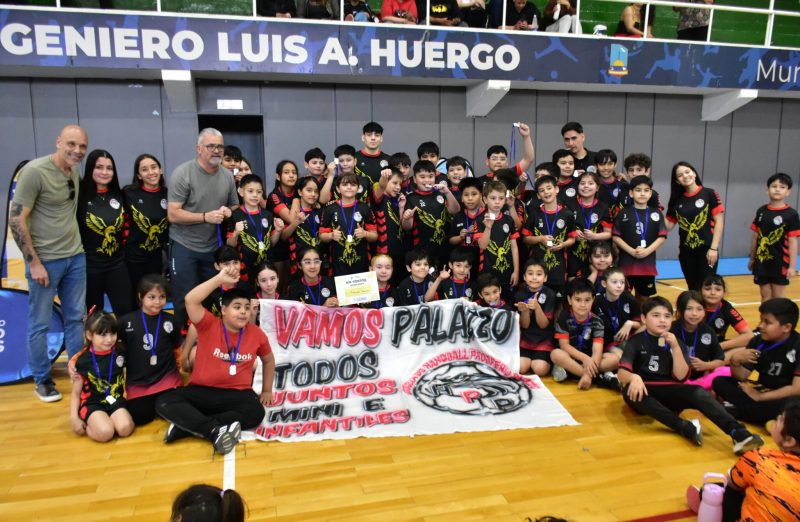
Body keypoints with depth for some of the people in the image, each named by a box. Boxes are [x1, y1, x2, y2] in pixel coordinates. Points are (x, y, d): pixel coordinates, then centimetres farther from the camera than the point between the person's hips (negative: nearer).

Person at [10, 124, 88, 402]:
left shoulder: (75, 173, 5)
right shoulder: (34, 171, -15)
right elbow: (16, 220, -16)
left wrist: (76, 247, 13)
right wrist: (34, 262, -15)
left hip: (76, 257, 6)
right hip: (45, 260, -6)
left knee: (76, 318, 13)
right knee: (40, 324, 7)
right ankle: (41, 379, 22)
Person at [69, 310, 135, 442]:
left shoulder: (120, 353, -2)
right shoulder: (82, 360, -8)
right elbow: (76, 393, 1)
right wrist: (74, 418, -6)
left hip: (116, 400, 2)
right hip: (92, 403, -2)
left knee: (125, 428, -25)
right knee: (105, 433, -27)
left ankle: (108, 420, 5)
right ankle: (87, 425, 3)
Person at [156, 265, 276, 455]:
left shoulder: (256, 333, 2)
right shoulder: (209, 325, -4)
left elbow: (269, 361, 19)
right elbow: (190, 300, -22)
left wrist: (267, 390, 16)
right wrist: (220, 279, -25)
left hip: (237, 394, 1)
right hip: (201, 391, -1)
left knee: (256, 412, -32)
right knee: (164, 402, -25)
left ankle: (185, 425, -27)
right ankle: (214, 430, -36)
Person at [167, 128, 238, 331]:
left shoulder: (227, 175, 3)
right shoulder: (182, 173, -13)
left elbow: (235, 206, 17)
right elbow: (173, 215, -17)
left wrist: (229, 212, -7)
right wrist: (206, 217, -23)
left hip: (214, 247, 5)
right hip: (185, 246, -4)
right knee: (185, 300, 3)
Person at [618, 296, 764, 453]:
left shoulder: (675, 342, 8)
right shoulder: (636, 341, 0)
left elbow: (681, 376, -5)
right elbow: (622, 372, -15)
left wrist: (675, 347, -15)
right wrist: (634, 377, -38)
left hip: (669, 394, 2)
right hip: (645, 393, -2)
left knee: (698, 392, -27)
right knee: (630, 391, -36)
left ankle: (739, 434, -43)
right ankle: (687, 428, -42)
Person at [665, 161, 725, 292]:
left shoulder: (709, 194, -3)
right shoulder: (677, 200, 7)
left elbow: (719, 221, -5)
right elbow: (668, 225, 7)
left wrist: (714, 248, -11)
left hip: (706, 250, -4)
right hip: (686, 252, 4)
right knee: (693, 290, 12)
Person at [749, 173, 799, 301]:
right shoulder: (761, 211, 5)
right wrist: (752, 259, 13)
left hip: (780, 263, -4)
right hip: (762, 261, 4)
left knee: (778, 298, 6)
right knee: (765, 296, 12)